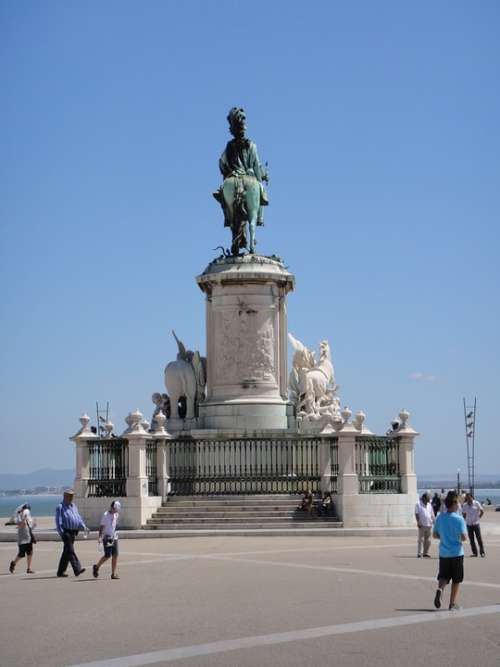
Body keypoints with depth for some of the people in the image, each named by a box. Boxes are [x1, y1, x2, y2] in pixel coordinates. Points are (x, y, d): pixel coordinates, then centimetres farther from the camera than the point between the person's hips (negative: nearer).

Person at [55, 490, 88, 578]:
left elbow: (78, 518, 18)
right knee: (70, 551, -14)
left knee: (66, 552, 11)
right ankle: (77, 569, -22)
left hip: (73, 533, 8)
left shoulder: (73, 506, 18)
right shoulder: (60, 507, -4)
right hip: (66, 532, -8)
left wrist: (84, 527, 4)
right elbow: (58, 521, -10)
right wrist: (61, 533, -18)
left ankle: (61, 571, 17)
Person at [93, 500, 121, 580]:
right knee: (108, 555, -11)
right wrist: (100, 537, -20)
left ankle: (113, 574, 3)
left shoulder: (116, 515, 10)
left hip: (114, 537, 6)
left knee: (115, 555, -1)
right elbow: (101, 527, -11)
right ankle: (96, 567, 12)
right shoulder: (106, 515, -9)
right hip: (106, 538, -6)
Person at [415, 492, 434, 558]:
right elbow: (417, 514, -6)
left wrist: (434, 520, 2)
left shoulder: (429, 505, 16)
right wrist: (418, 522, -14)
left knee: (427, 540, 7)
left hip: (429, 525, 6)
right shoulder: (418, 504, -1)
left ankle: (425, 553, 13)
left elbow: (432, 513, 17)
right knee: (420, 539, -6)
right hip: (422, 525, -6)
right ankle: (419, 553, -4)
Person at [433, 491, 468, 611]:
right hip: (456, 553, -3)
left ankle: (440, 589, -21)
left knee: (443, 577, 10)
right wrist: (464, 537, 6)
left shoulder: (440, 518, 0)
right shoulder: (459, 519, -14)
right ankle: (452, 603, 14)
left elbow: (435, 535, 7)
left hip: (443, 553, 3)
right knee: (456, 580, 10)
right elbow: (464, 538, -16)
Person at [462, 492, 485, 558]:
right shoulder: (464, 505, 2)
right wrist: (465, 519, 4)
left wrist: (478, 517, -1)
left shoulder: (476, 503, -6)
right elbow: (463, 514, 15)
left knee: (479, 538, -3)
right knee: (471, 539, 3)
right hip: (469, 524, 3)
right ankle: (474, 553, 10)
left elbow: (482, 511, 1)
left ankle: (482, 552, 4)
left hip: (476, 524, -3)